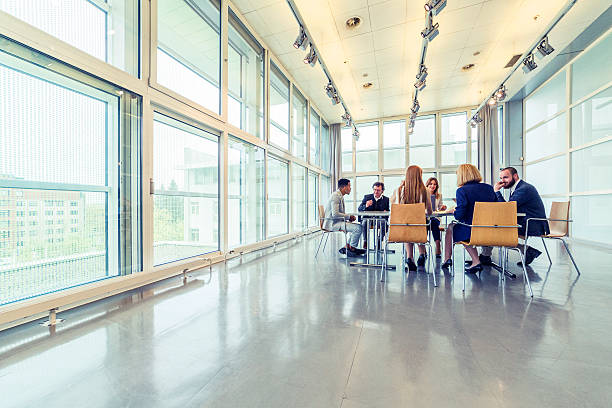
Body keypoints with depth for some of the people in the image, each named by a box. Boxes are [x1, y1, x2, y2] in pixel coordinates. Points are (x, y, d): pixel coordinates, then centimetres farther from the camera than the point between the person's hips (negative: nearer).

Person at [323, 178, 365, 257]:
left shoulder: (340, 196, 16)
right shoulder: (335, 196, -16)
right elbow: (335, 214, -25)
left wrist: (349, 217, 5)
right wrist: (349, 217, -15)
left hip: (338, 221, 11)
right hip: (333, 223, -11)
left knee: (358, 226, 12)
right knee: (358, 228, -19)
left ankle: (347, 247, 10)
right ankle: (351, 248, -1)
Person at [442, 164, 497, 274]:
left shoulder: (462, 190, -13)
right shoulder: (489, 188, 5)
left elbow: (459, 216, -18)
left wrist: (454, 211, 3)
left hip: (472, 231, -6)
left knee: (451, 228, 21)